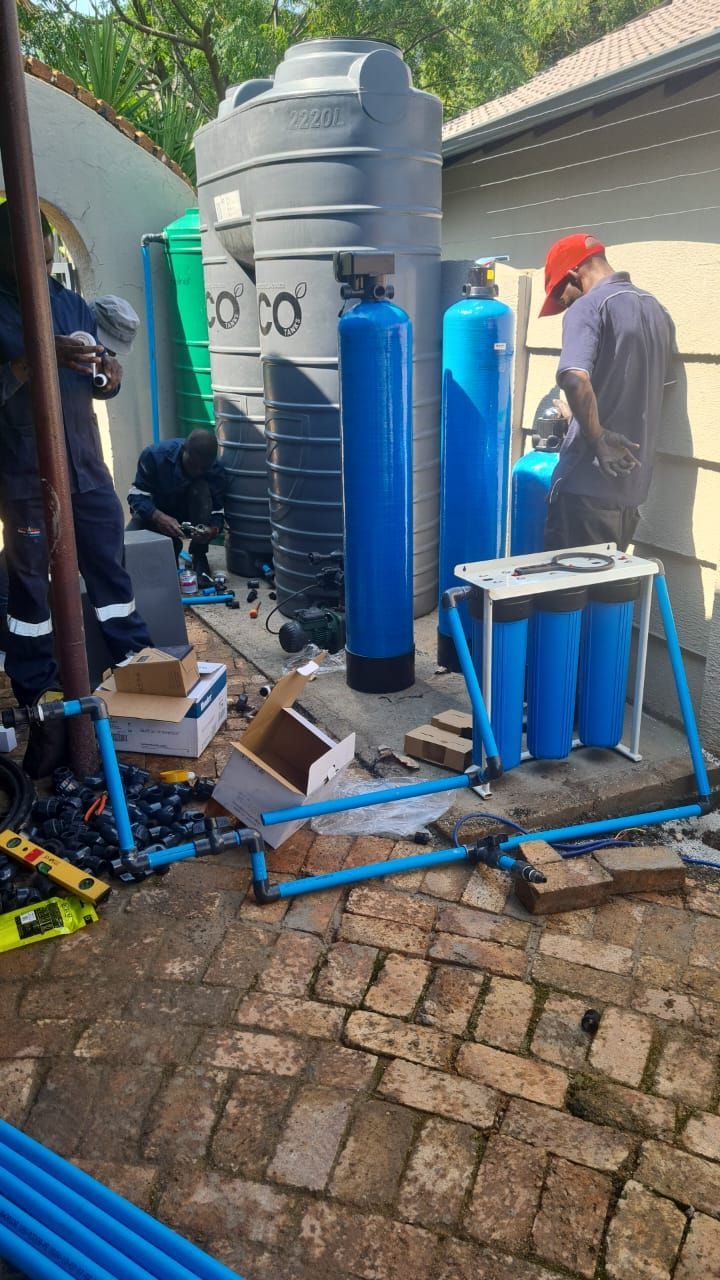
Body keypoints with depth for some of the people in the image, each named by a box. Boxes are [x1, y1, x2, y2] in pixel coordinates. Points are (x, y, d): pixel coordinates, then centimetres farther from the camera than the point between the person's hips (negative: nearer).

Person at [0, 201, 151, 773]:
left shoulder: (71, 303, 9)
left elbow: (99, 388, 12)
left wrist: (109, 372, -10)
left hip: (87, 465, 4)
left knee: (110, 563, 10)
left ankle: (138, 660, 22)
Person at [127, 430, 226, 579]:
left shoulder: (216, 470, -23)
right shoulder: (155, 454, -27)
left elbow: (218, 512, -19)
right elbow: (136, 496, -25)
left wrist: (213, 530, -43)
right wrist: (159, 517, -44)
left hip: (189, 513, 1)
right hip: (153, 512, -1)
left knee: (202, 488, -31)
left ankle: (199, 559, -19)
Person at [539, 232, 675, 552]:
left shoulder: (587, 307, -10)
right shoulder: (657, 310, 16)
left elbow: (574, 378, -28)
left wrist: (598, 437, -16)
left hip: (589, 482, -8)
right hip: (634, 481, 8)